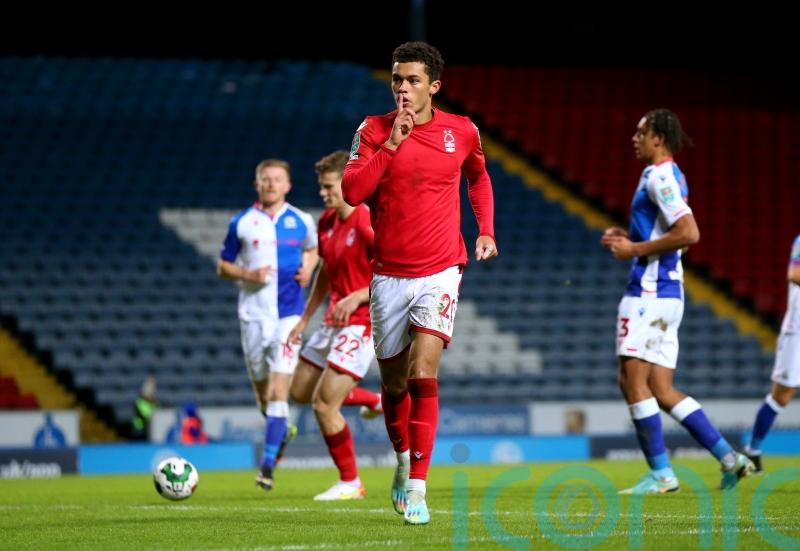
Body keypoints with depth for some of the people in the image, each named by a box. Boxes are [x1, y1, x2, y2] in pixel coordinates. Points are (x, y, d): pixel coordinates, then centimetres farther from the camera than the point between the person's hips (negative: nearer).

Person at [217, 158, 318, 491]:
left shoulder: (302, 222, 4)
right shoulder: (242, 223, 2)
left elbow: (312, 250, 23)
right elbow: (223, 267, 8)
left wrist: (308, 270, 2)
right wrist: (248, 275, -11)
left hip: (288, 314, -2)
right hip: (253, 314, 2)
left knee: (279, 389, -13)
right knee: (262, 388, 11)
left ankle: (267, 465, -15)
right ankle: (282, 430, 43)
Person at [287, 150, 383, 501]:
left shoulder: (367, 223, -19)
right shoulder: (326, 222, 8)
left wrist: (356, 297, -26)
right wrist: (305, 318, 20)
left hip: (361, 324, -9)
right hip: (334, 323, 9)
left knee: (323, 404, -12)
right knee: (300, 392, 17)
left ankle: (350, 483, 3)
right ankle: (376, 401, 32)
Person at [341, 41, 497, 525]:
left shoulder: (462, 131, 1)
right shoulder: (374, 130, -2)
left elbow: (479, 177, 22)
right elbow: (352, 191, -15)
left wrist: (486, 230, 12)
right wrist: (391, 144, -19)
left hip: (440, 272, -1)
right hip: (389, 274, 1)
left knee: (423, 371, -18)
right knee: (394, 383, 10)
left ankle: (417, 488, -17)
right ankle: (404, 458, 38)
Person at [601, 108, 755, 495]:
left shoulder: (659, 176, -12)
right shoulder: (670, 176, 19)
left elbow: (689, 233, -22)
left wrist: (636, 249, -16)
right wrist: (628, 239, 17)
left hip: (649, 292, -10)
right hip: (667, 292, 10)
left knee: (633, 379, -8)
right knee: (661, 391, 8)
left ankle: (660, 473, -8)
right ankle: (729, 458, 6)